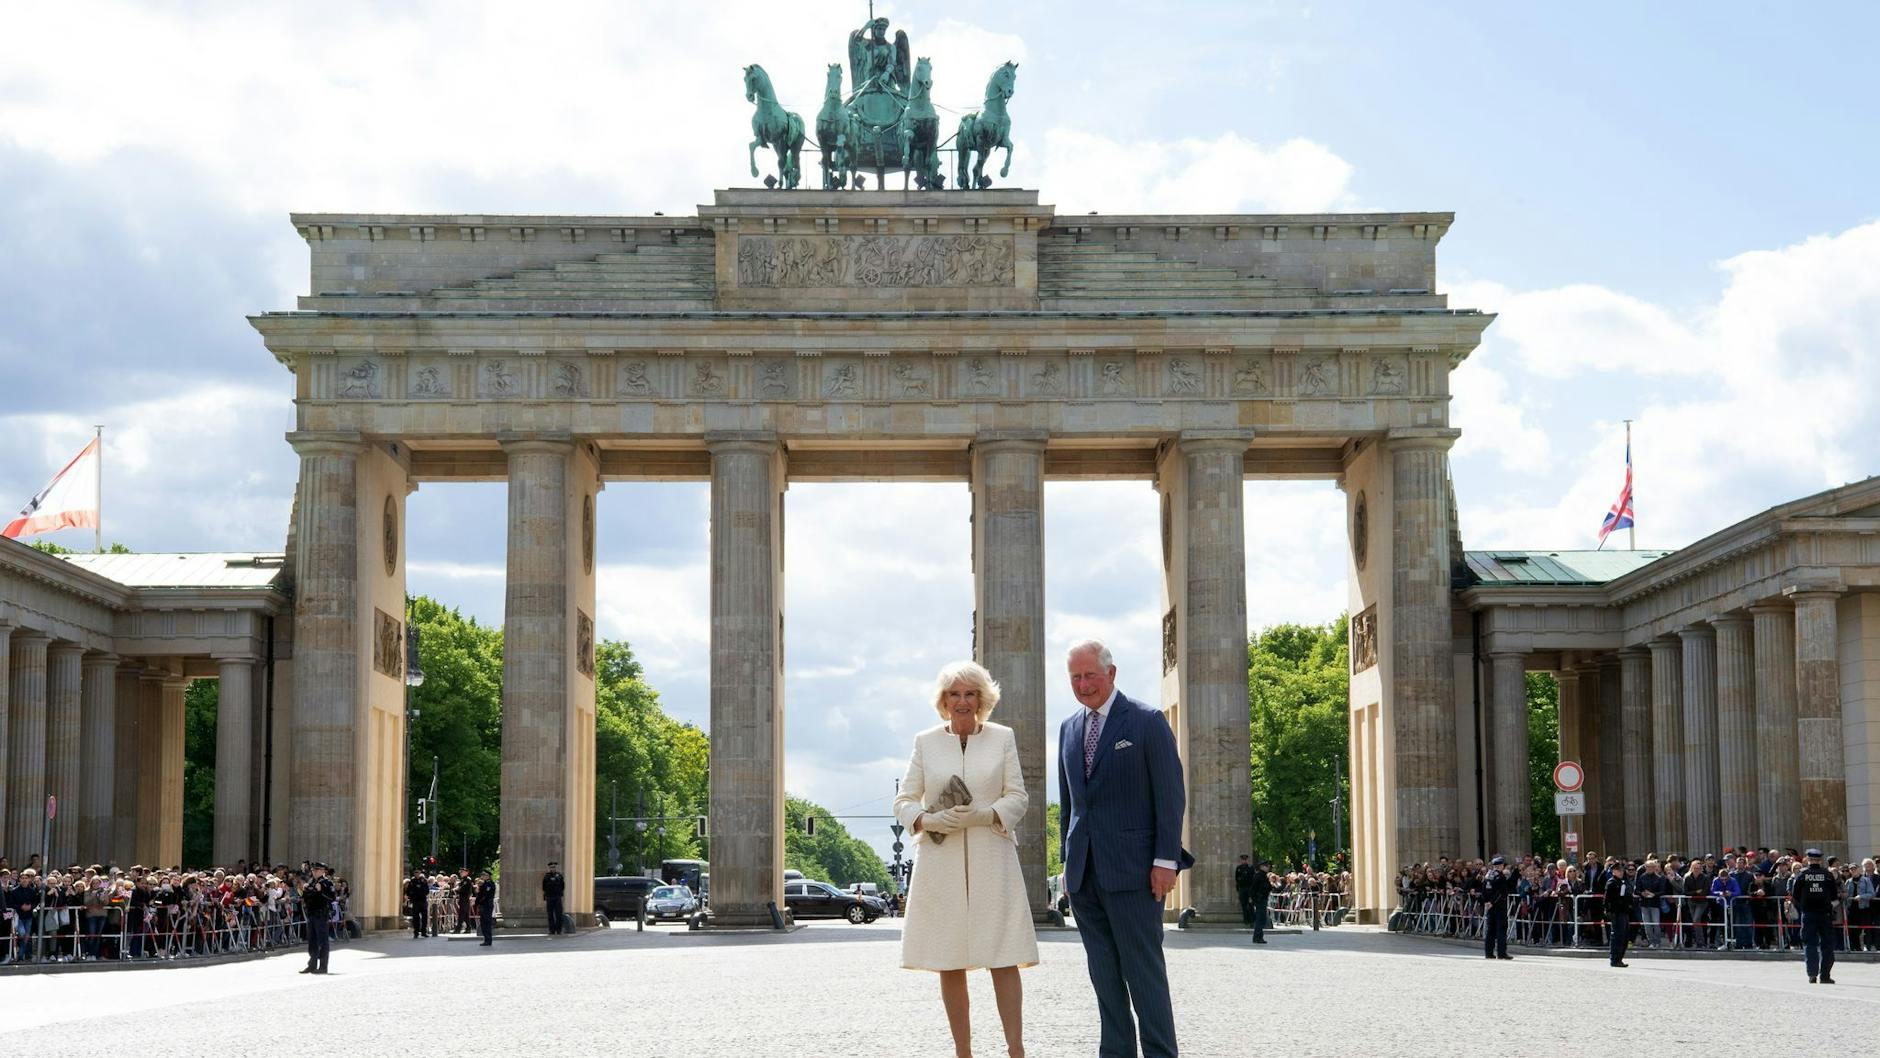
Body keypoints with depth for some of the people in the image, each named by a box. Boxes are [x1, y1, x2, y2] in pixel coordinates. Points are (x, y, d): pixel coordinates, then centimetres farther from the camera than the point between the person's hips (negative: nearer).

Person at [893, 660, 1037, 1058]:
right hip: (941, 861, 1)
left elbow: (1018, 797, 6)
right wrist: (928, 821, -12)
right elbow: (903, 801, 9)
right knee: (949, 964, 1)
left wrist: (984, 815, -12)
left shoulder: (1002, 738, 8)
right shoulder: (925, 742, 9)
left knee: (1004, 958, -9)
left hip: (992, 860, -1)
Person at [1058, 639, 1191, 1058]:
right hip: (1083, 873, 6)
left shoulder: (1147, 722, -3)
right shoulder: (1069, 728, 15)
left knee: (1143, 969, -5)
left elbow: (1171, 796, -6)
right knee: (1104, 973, 7)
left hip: (1131, 868, -6)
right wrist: (1067, 857, 16)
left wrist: (1166, 860, -11)